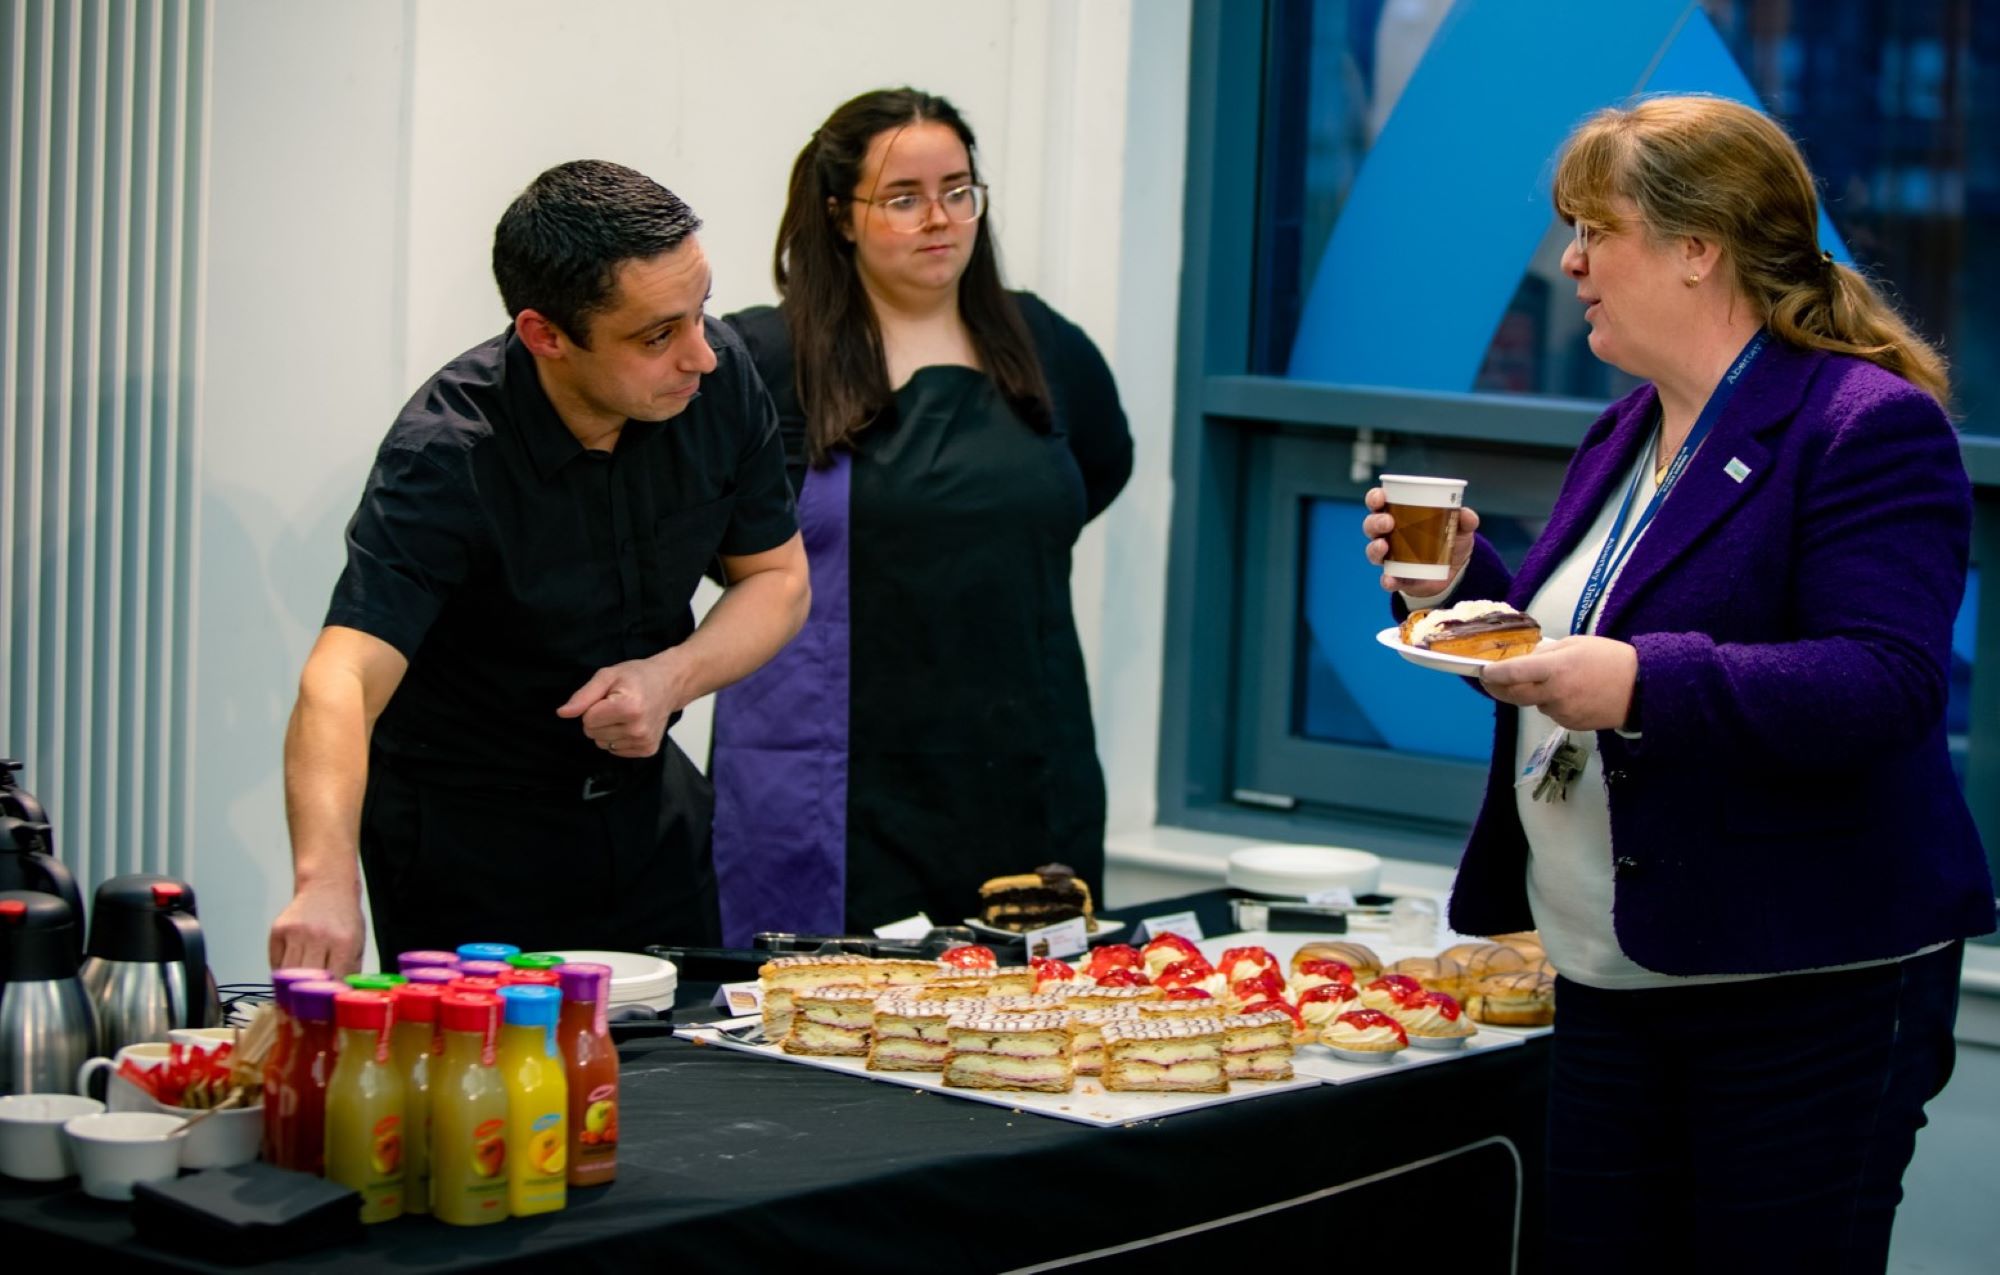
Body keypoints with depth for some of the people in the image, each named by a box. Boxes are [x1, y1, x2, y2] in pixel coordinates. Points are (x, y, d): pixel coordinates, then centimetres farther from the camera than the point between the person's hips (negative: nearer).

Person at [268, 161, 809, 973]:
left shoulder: (718, 375, -13)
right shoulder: (446, 456, -29)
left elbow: (777, 578, 0)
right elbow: (343, 679, -41)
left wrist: (671, 676, -20)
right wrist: (324, 881, -58)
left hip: (643, 796, 5)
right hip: (465, 826, -5)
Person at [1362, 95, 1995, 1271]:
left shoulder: (1871, 427, -12)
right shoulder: (1626, 437, 16)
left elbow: (1885, 685, -23)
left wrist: (1646, 684, -33)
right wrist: (1459, 580, 6)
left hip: (1805, 991, -8)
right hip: (1616, 985, 8)